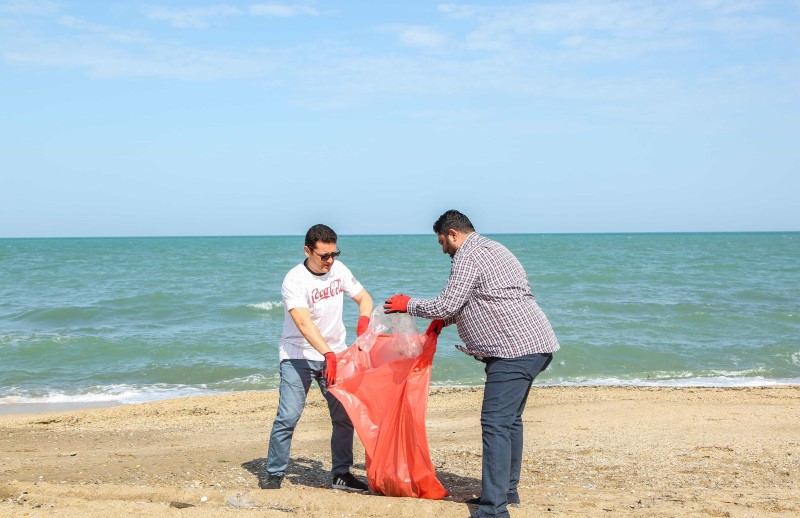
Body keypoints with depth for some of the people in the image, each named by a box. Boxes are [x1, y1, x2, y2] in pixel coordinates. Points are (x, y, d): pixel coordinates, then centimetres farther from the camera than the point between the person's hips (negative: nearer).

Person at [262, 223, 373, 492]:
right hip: (298, 355, -5)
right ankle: (274, 473, 5)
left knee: (344, 415, 1)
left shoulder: (339, 269, 0)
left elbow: (364, 297, 10)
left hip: (335, 353, 5)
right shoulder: (294, 281, -18)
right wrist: (327, 353, -42)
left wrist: (364, 319, -14)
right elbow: (304, 323, -30)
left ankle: (341, 474, 12)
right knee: (288, 416, -10)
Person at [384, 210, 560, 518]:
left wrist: (408, 304, 3)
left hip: (514, 350, -11)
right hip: (536, 345, 11)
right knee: (510, 421, 19)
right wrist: (444, 320, 27)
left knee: (496, 424, -13)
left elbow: (446, 305, -12)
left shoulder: (467, 257, -9)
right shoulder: (491, 248, 23)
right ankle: (507, 490, 30)